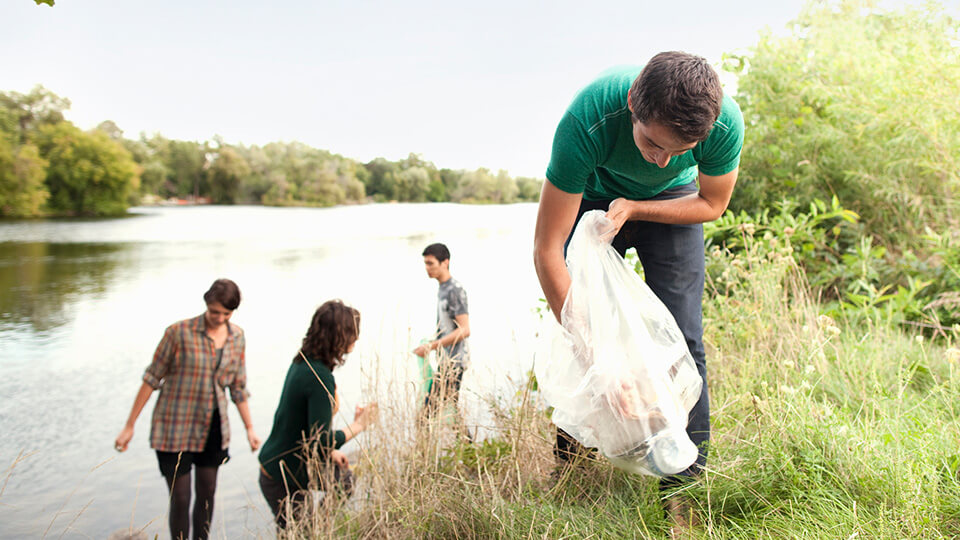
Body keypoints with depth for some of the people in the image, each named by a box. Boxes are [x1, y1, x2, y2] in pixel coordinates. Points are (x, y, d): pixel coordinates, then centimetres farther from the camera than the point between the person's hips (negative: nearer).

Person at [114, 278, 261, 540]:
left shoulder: (237, 337, -1)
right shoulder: (179, 332, -16)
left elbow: (238, 387, 8)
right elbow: (152, 378, -8)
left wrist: (250, 428, 9)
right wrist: (129, 426, -6)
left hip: (213, 427, 5)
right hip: (176, 428, -4)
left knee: (207, 493, 13)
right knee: (180, 499, 0)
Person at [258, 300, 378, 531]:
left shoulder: (302, 362, 0)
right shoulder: (321, 377, -28)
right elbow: (320, 441, -27)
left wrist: (329, 451, 18)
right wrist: (358, 425, -14)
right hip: (284, 480, -9)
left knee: (344, 481, 22)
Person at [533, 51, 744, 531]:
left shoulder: (725, 122, -34)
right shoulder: (586, 122, -41)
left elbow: (712, 204, -11)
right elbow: (546, 248, -36)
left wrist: (633, 207, -26)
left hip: (671, 204, 1)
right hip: (594, 197, -1)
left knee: (681, 339, -11)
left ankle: (684, 484, 0)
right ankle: (571, 466, 13)